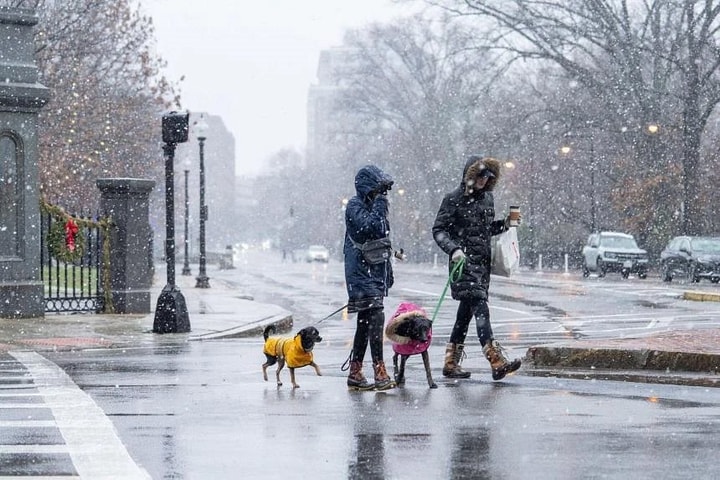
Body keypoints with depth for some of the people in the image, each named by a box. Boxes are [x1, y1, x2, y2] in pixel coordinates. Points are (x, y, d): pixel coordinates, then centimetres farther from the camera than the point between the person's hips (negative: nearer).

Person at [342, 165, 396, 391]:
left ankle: (355, 374, 14)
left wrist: (388, 270, 24)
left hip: (375, 272, 9)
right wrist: (380, 205, -17)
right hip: (362, 272, -9)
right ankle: (380, 374, -23)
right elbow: (369, 227, -27)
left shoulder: (373, 206, 18)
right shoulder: (355, 206, -9)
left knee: (365, 324, 10)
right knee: (376, 318, -18)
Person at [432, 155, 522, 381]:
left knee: (467, 310, 9)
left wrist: (504, 224, 7)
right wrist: (453, 249, -20)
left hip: (483, 261, 7)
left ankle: (451, 363, 16)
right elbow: (438, 230, -6)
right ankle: (497, 362, -27)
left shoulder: (487, 197, 15)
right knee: (480, 307, -17)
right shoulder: (454, 199, -5)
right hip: (463, 261, -7)